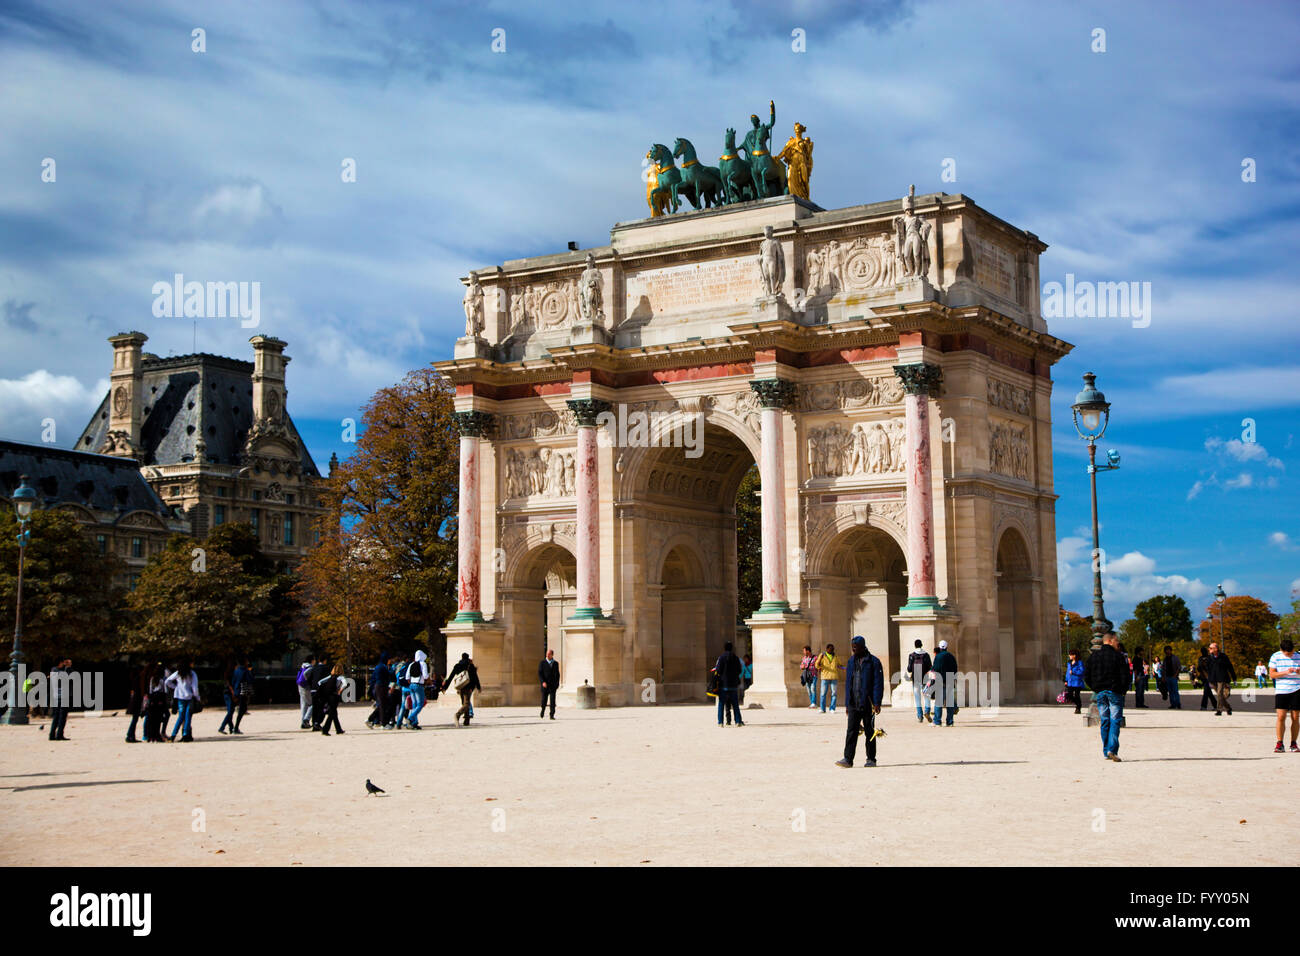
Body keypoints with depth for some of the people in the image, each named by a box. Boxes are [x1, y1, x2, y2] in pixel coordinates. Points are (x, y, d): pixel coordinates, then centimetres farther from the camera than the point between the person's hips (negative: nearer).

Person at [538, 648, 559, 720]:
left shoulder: (556, 663, 9)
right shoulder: (542, 663, 1)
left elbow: (557, 674, 14)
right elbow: (539, 673, -4)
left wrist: (557, 684, 8)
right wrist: (543, 682, -16)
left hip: (553, 685, 1)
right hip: (545, 684, -1)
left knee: (552, 700, -7)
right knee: (544, 700, 4)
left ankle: (552, 715, -7)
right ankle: (542, 714, 27)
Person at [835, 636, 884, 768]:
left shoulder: (874, 662, -4)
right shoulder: (851, 661, 12)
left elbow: (878, 684, -8)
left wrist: (877, 703, -15)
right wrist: (847, 703, 13)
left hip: (868, 703, -4)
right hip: (854, 703, 4)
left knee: (870, 732, 6)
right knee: (851, 731, -5)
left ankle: (871, 759, 15)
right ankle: (848, 759, -7)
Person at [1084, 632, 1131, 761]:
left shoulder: (1093, 656, 7)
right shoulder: (1118, 656, -7)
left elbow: (1086, 676, 7)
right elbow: (1126, 676, -9)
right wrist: (1123, 690, 5)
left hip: (1100, 692, 4)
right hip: (1115, 692, -4)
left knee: (1104, 721, 10)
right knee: (1115, 721, -2)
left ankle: (1106, 752, 9)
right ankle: (1112, 749, -16)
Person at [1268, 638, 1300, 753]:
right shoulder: (1275, 657, 1)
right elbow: (1271, 674, -1)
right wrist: (1286, 672, -15)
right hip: (1281, 691, -1)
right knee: (1281, 717, -7)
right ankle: (1279, 744, -1)